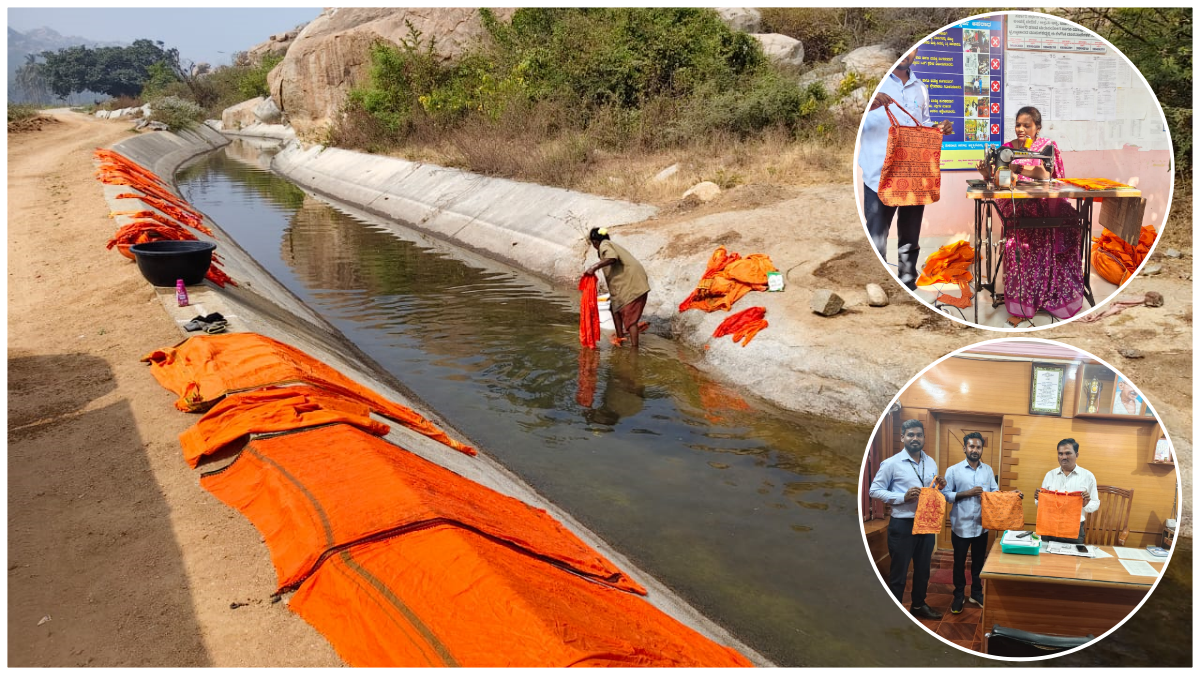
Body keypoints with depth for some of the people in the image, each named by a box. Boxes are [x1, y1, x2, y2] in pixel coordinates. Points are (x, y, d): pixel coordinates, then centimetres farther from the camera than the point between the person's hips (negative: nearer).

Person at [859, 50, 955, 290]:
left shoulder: (920, 88, 13)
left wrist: (938, 128, 1)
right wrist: (869, 106, -30)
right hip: (879, 176, -5)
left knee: (910, 239, 16)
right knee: (876, 242, -4)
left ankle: (908, 285, 28)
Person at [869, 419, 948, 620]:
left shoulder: (931, 463, 7)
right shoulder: (891, 463, -12)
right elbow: (875, 490, -11)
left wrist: (940, 487, -7)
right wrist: (903, 497, -21)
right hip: (902, 525, -6)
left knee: (923, 568, 19)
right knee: (899, 572, 5)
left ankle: (919, 605, 37)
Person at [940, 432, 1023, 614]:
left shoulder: (988, 470, 6)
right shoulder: (953, 470, -8)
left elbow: (995, 493, 4)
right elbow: (945, 495, -11)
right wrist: (967, 493, -19)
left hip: (982, 525, 4)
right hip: (961, 525, -3)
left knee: (979, 561, 16)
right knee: (959, 562, 8)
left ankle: (976, 593, 32)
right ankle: (959, 595, 22)